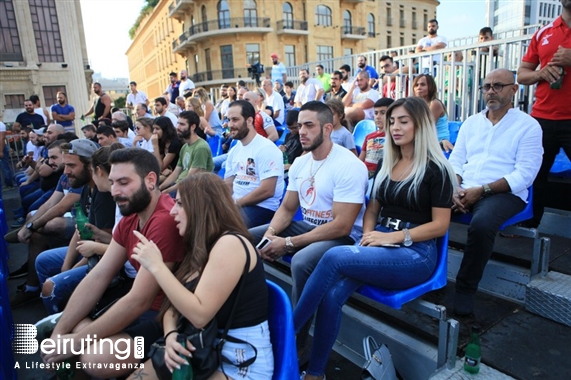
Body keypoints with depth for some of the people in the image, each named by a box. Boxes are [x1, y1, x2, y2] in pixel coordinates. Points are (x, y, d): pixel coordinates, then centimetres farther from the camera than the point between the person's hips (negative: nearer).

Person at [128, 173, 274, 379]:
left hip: (240, 359, -8)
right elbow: (173, 305, 8)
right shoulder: (200, 247, 10)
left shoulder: (230, 243, -19)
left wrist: (156, 266, -19)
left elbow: (199, 314, -23)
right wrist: (170, 335, -13)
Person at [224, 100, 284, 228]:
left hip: (262, 207, -7)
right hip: (235, 204, 8)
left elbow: (267, 191, -20)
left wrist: (236, 203, -15)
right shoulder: (234, 151, 12)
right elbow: (228, 185, 14)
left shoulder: (266, 148, -13)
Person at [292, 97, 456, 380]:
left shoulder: (436, 169, -2)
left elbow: (440, 226, -6)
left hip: (416, 253, -5)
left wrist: (393, 237, -16)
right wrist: (368, 234, -2)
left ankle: (287, 331, -16)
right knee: (332, 295, -25)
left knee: (334, 257, -30)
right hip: (379, 245, 5)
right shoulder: (386, 165, 16)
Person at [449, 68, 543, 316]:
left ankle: (466, 287, -16)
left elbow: (525, 174, -9)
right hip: (464, 190, 5)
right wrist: (455, 189, -10)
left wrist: (482, 190, -19)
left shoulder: (528, 126, 1)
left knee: (481, 224, -36)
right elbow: (455, 160, 10)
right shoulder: (471, 122, 16)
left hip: (504, 193, -4)